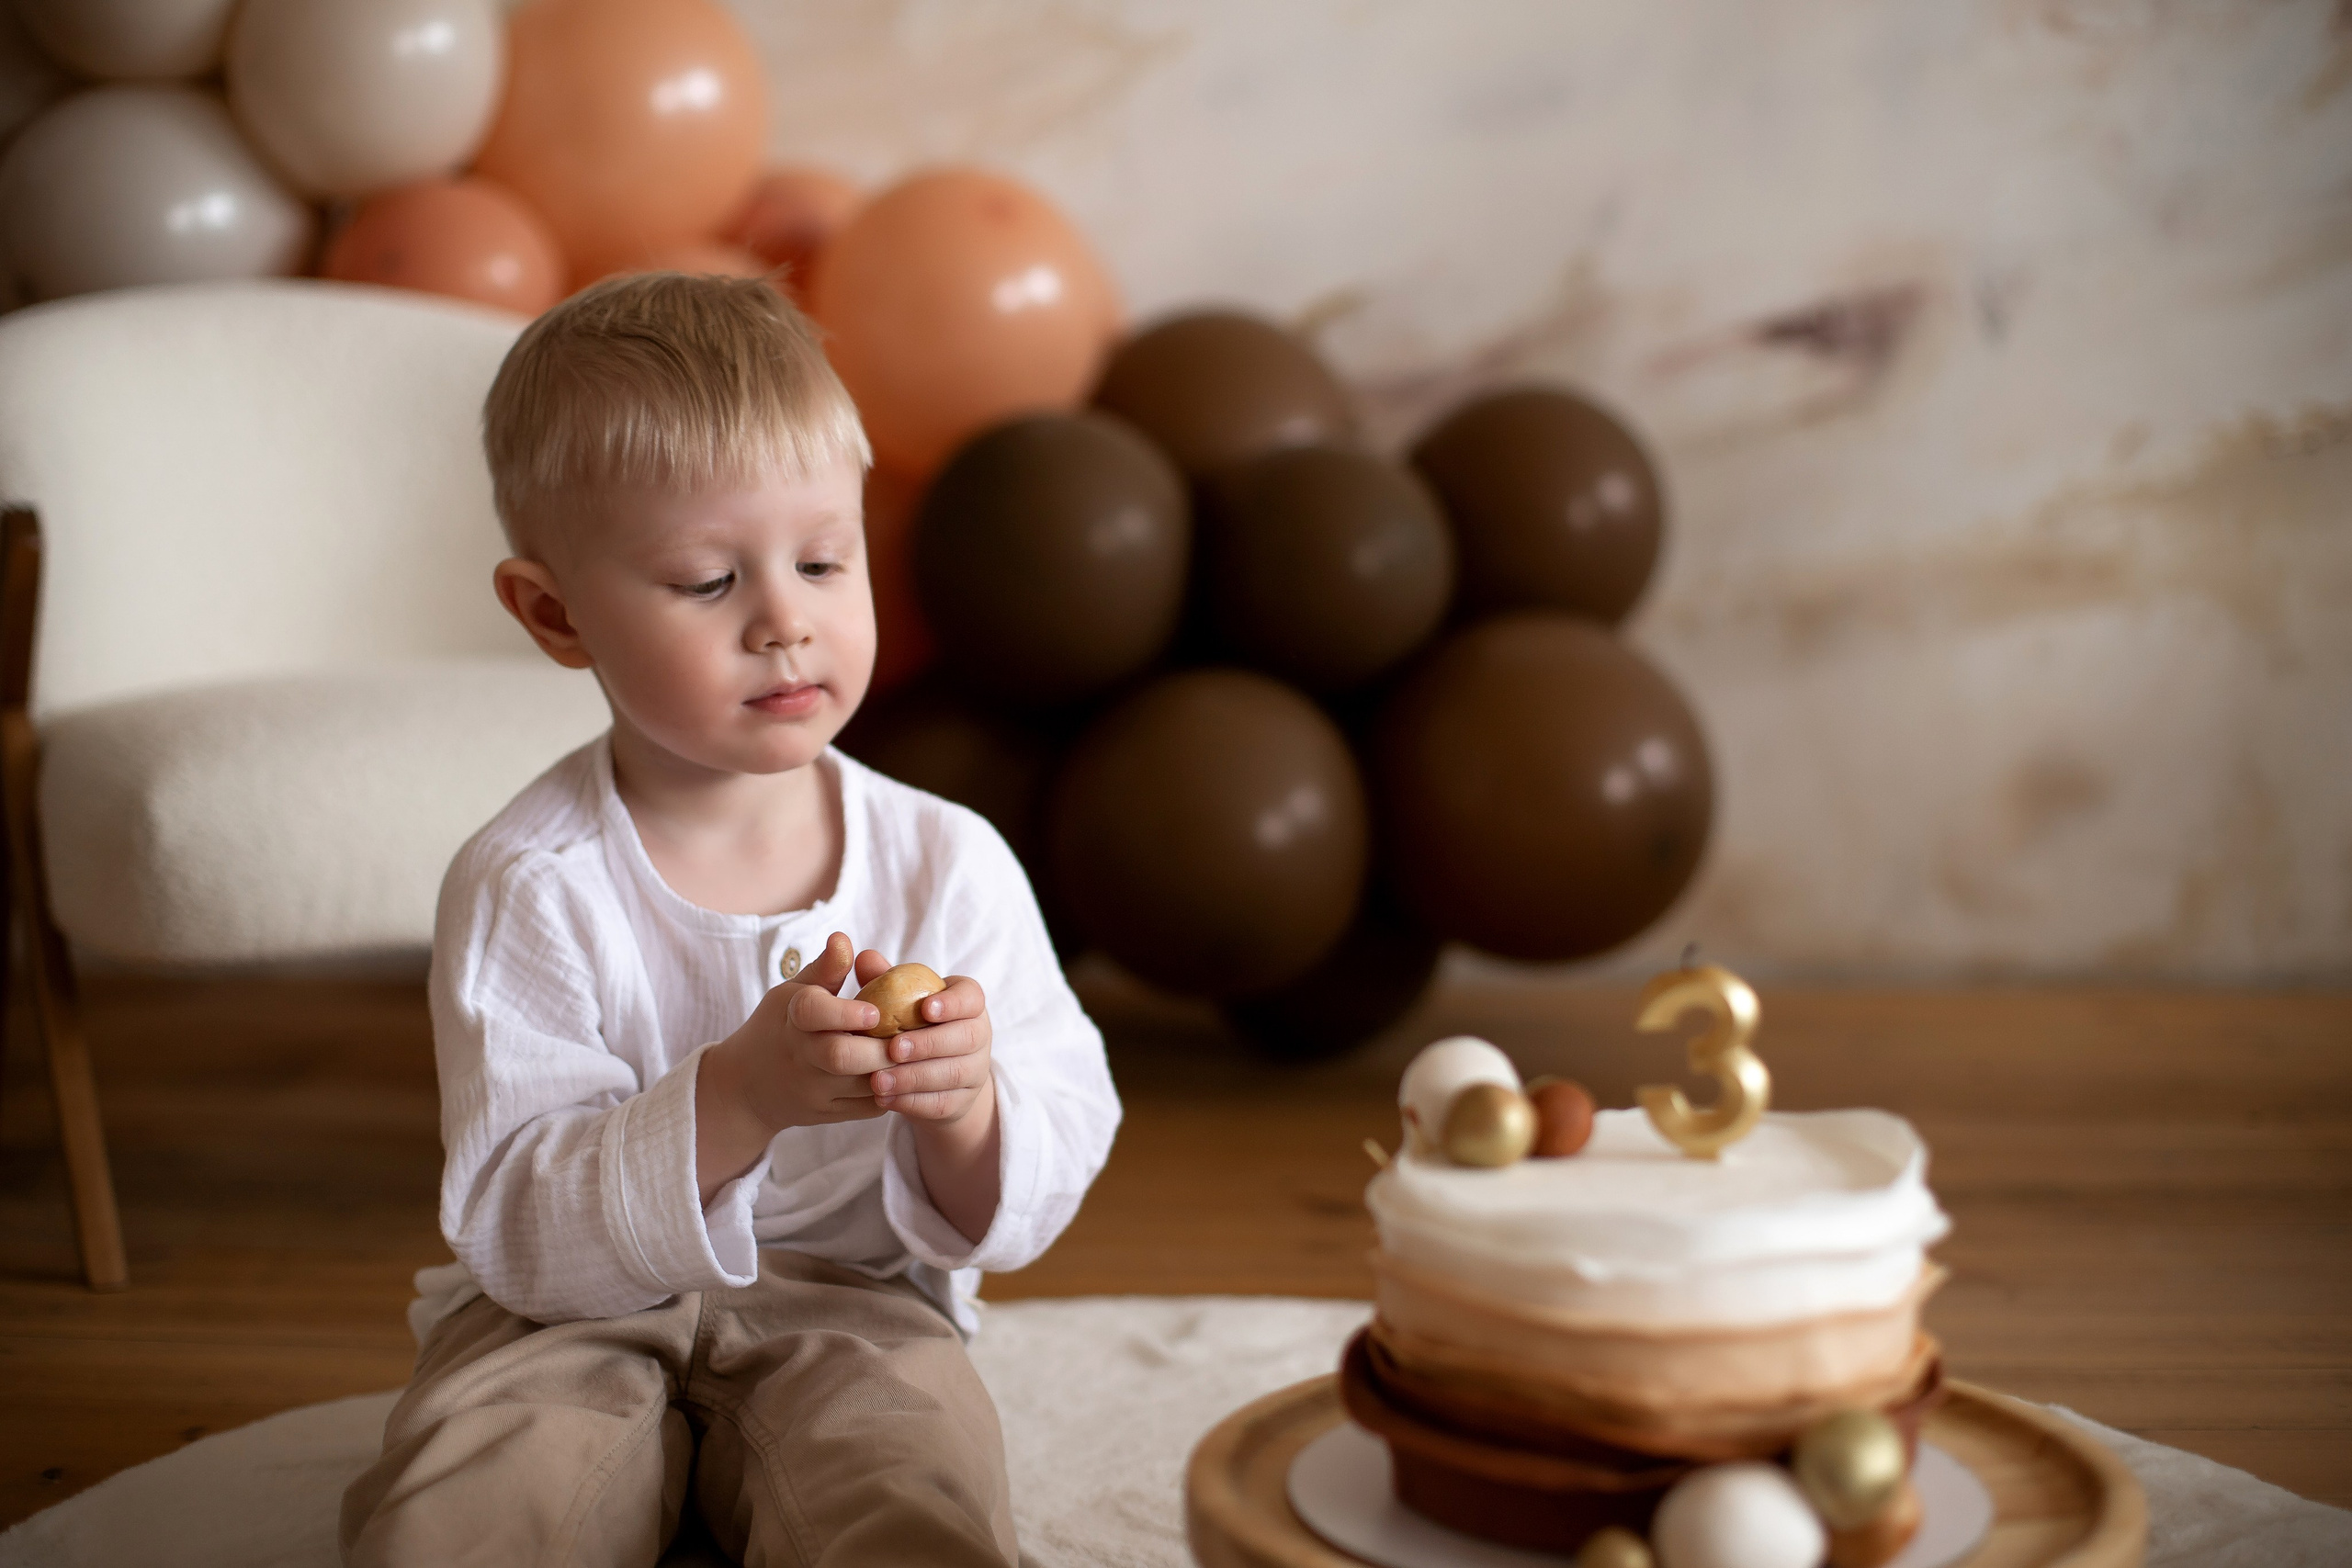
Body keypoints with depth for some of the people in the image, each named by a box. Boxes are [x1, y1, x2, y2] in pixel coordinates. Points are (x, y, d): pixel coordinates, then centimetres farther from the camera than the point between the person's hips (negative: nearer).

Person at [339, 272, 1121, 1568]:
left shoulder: (949, 864, -4)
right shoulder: (528, 888, -11)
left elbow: (1044, 1186, -2)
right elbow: (521, 1233, -16)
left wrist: (965, 1113, -26)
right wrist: (738, 1097, -31)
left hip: (849, 1310, 1)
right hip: (577, 1320, -1)